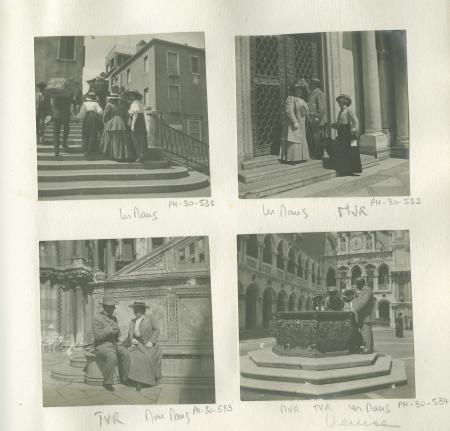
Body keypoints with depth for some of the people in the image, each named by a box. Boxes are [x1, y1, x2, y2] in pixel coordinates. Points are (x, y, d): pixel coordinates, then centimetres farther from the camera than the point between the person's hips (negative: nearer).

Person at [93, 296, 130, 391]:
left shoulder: (114, 318, 13)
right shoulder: (98, 318, -9)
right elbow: (97, 336, -17)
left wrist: (117, 331, -4)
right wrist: (109, 330, -21)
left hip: (115, 343, 6)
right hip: (102, 345, -6)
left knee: (126, 354, -22)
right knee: (112, 357, -35)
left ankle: (124, 379, -13)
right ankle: (107, 382, -24)